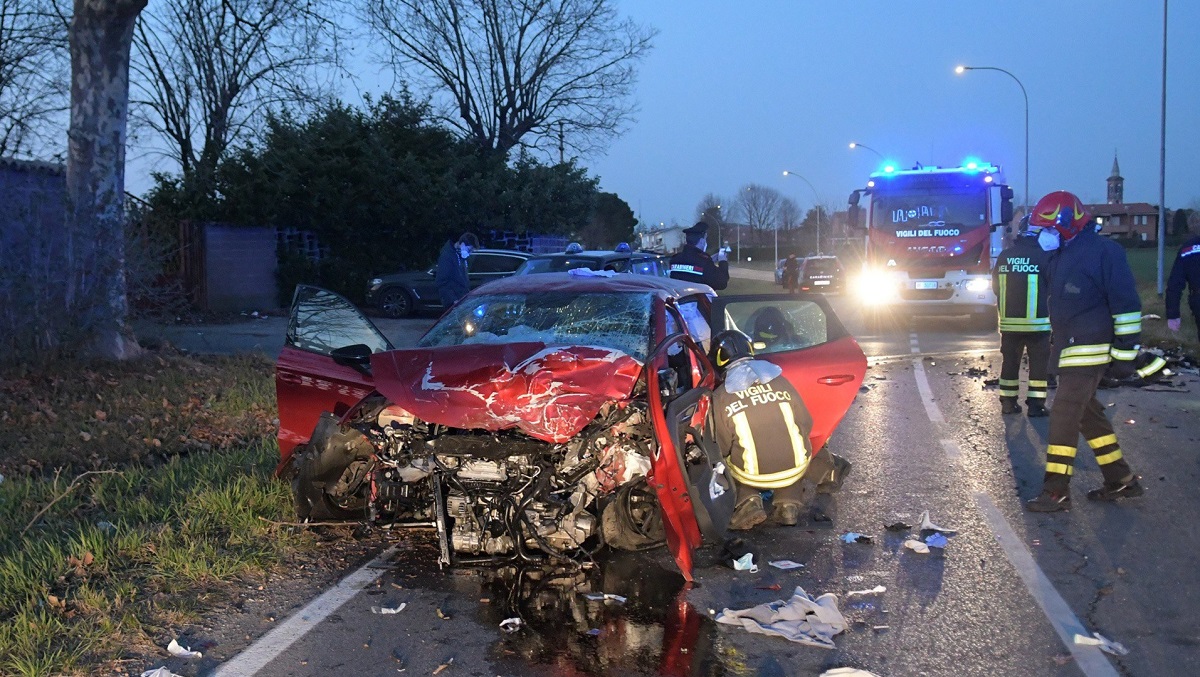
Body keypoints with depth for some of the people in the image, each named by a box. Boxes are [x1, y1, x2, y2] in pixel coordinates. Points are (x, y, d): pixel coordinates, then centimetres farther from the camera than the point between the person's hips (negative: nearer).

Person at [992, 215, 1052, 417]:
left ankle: (1008, 402, 15)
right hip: (1037, 322, -4)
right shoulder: (1044, 256, -11)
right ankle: (1035, 404, 3)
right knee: (1039, 364, 5)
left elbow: (995, 286, 12)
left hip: (1008, 321, 4)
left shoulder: (1004, 256, 2)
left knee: (1010, 362, 12)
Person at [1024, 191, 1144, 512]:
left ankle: (1056, 490, -8)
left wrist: (1125, 353, -17)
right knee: (1087, 412, 14)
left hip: (1090, 350, -10)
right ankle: (1121, 480, 24)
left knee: (1064, 413, -11)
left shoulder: (1103, 251, -13)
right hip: (1068, 349, 10)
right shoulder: (1061, 255, 15)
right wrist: (1055, 344, 26)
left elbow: (1127, 305, -15)